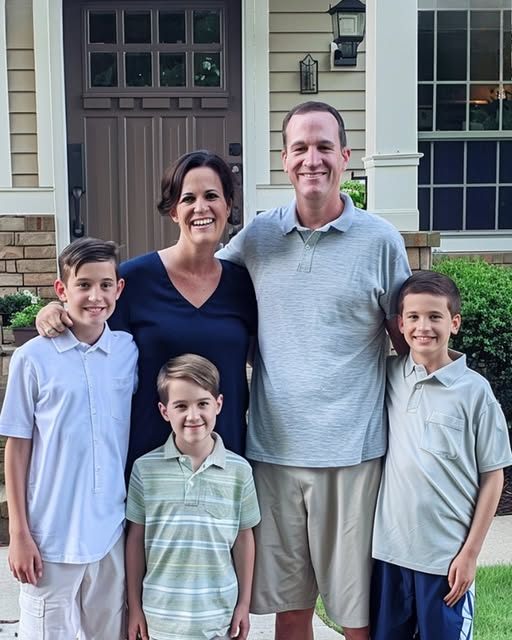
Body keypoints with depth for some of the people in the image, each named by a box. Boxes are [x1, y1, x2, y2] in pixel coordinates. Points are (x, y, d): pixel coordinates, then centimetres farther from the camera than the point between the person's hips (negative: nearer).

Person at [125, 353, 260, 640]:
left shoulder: (239, 470, -4)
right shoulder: (145, 468, -5)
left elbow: (243, 538, 4)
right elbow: (136, 538, 2)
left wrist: (244, 604, 6)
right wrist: (134, 606, 5)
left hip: (219, 617, 0)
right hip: (161, 616, 0)